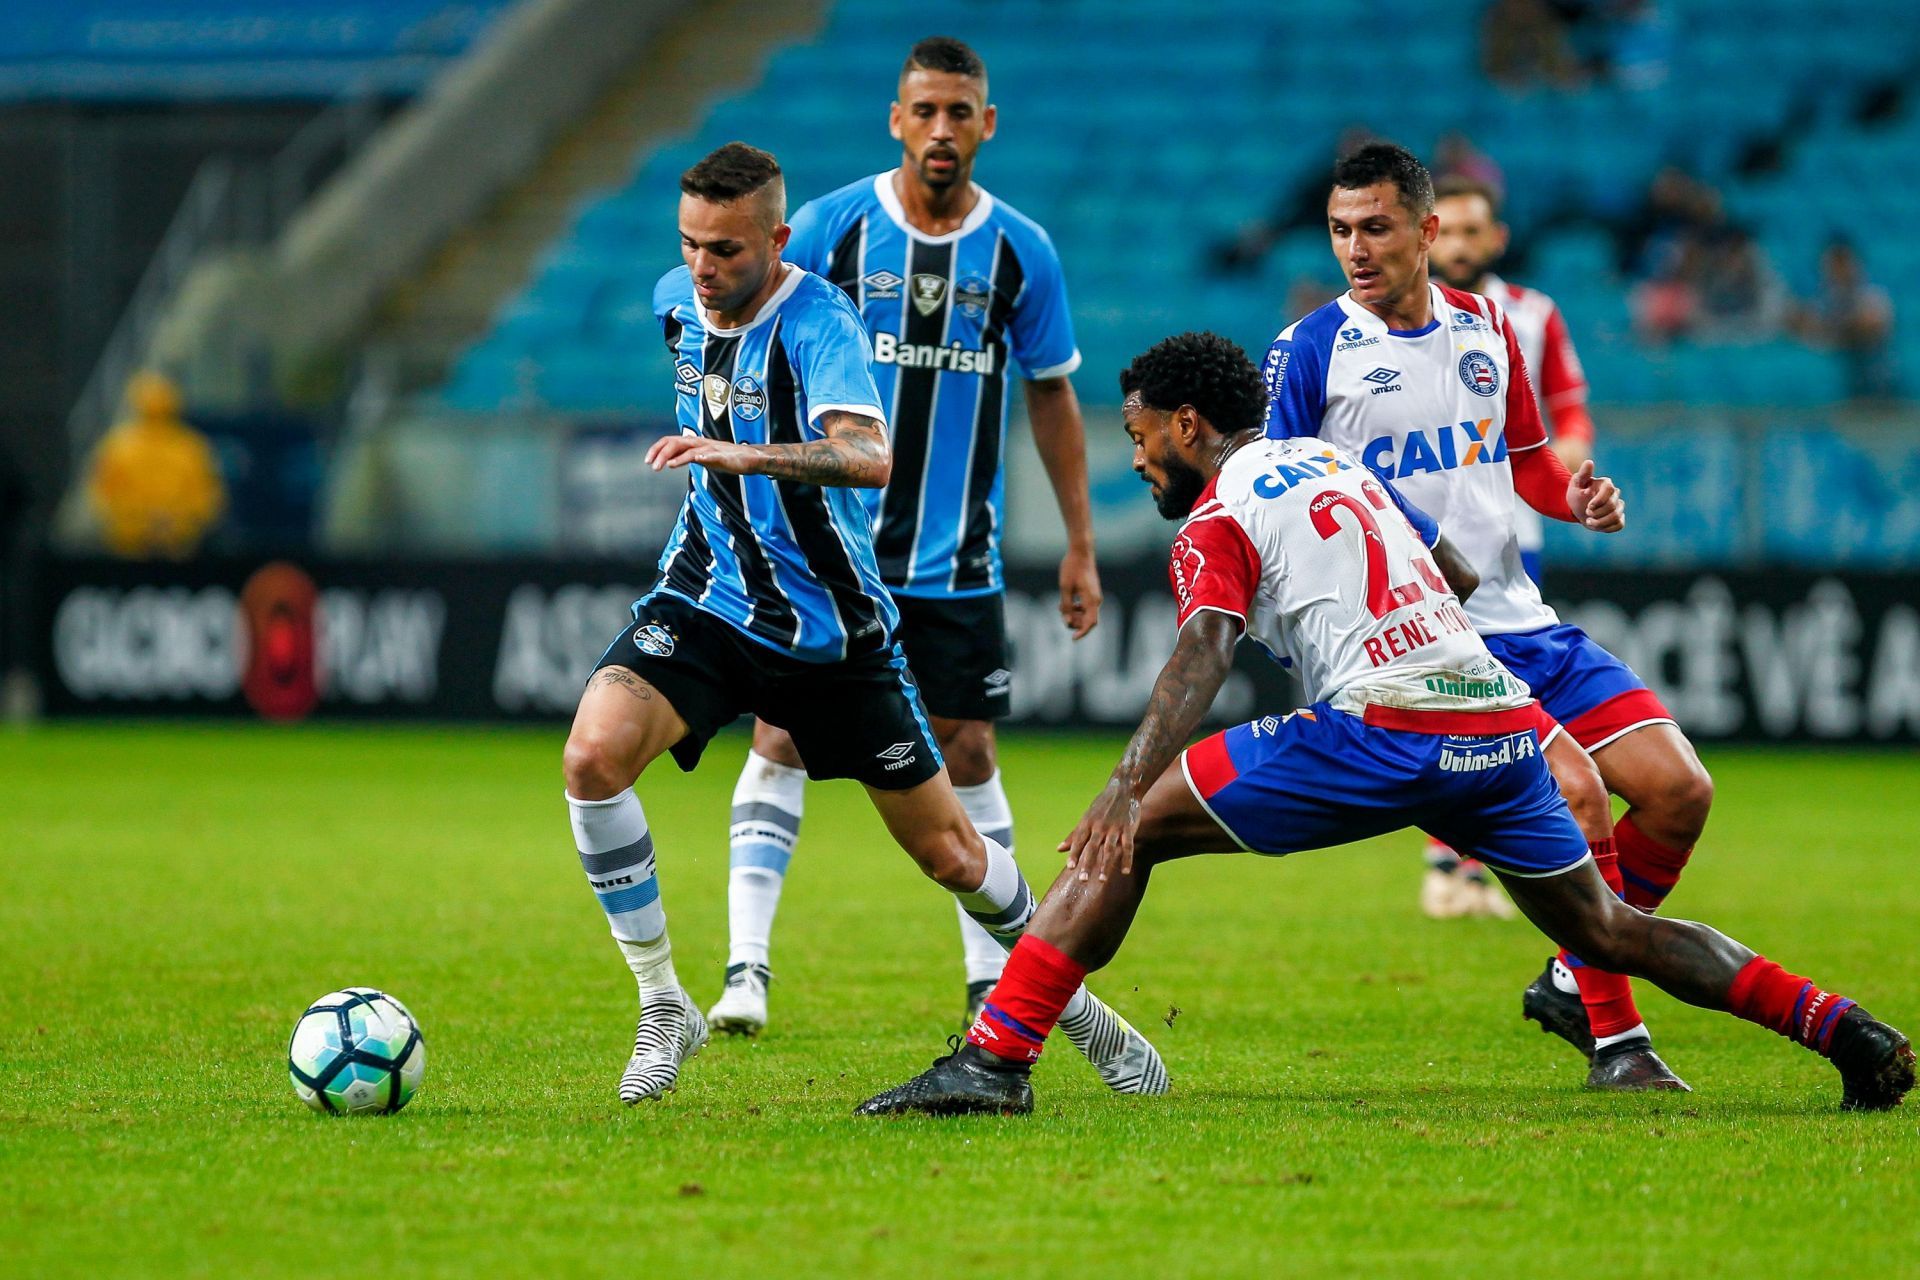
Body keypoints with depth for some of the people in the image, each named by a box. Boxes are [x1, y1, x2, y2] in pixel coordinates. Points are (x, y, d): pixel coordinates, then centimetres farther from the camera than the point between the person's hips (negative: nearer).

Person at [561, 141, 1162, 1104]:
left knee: (947, 850, 5)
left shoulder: (816, 321, -20)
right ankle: (662, 1006, -12)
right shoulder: (677, 302, -1)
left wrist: (746, 455, -53)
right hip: (705, 602, 4)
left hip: (827, 623, -4)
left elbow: (868, 456, -39)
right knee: (593, 756, -24)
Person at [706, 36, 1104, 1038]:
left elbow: (1052, 396, 10)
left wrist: (1080, 544, 10)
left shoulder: (1020, 252, 1)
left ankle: (994, 982, 12)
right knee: (782, 739, -7)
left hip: (958, 561, 1)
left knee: (966, 755, 4)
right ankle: (747, 968, -6)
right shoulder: (827, 229, -4)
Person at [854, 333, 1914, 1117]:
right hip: (1503, 721, 7)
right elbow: (1456, 571, 35)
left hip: (1382, 730, -7)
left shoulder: (1218, 519, 5)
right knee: (1607, 931, 22)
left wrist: (1126, 790, -25)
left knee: (1130, 835, -3)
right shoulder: (1337, 463, 26)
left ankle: (995, 1057, -14)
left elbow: (1200, 659, -14)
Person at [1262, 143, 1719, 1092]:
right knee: (1574, 797, -22)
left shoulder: (1486, 329, 11)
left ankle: (1574, 980, 15)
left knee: (1678, 790, -3)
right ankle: (1614, 1036, -9)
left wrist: (1575, 495, 2)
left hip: (1519, 623, 6)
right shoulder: (1310, 350, -4)